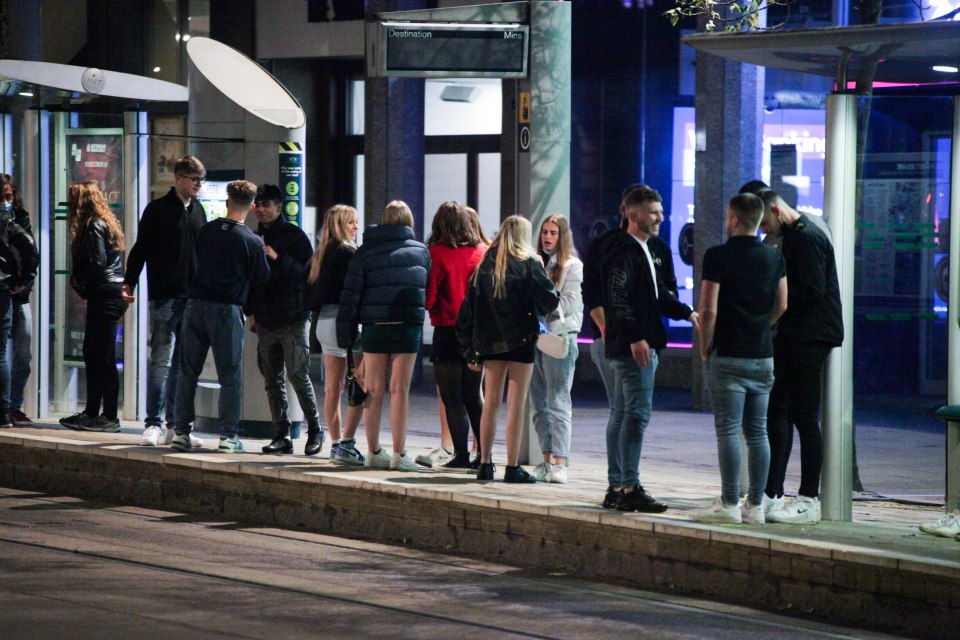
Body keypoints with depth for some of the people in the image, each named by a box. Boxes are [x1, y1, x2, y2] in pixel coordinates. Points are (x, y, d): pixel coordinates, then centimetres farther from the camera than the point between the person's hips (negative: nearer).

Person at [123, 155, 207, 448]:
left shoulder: (198, 210, 15)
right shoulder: (158, 210, -3)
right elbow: (141, 248, -4)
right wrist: (129, 282, -14)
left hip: (193, 299, 6)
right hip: (165, 297, -6)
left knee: (183, 365, 8)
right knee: (162, 361, -7)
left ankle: (176, 425, 12)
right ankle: (153, 424, -4)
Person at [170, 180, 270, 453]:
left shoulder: (206, 231, 4)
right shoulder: (251, 241, -7)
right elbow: (262, 277, 1)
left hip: (196, 304, 3)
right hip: (227, 308, -3)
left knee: (188, 371, 10)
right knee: (230, 376, 3)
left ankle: (181, 431, 9)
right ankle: (229, 435, 0)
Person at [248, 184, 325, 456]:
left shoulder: (294, 236, -3)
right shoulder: (257, 238, 15)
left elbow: (307, 273, -12)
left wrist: (278, 258, -23)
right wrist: (252, 312, 15)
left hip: (293, 320, -6)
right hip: (266, 321, 6)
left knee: (297, 375, -9)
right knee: (272, 380, 5)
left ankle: (315, 430, 4)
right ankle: (282, 435, 9)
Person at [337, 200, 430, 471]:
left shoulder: (365, 252, 5)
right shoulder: (421, 251, 7)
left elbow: (350, 296, 1)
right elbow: (428, 288, 10)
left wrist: (346, 336, 2)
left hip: (374, 327, 1)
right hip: (408, 327, -1)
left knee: (374, 391, 8)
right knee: (400, 390, 1)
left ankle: (373, 452, 13)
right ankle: (399, 454, -2)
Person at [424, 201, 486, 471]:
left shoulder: (437, 254, -11)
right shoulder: (482, 252, 0)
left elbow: (428, 298, -10)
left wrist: (435, 307, 11)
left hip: (447, 330, -5)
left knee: (452, 398, 1)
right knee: (472, 396, 14)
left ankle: (461, 455, -3)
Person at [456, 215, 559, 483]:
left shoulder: (485, 265, 7)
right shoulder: (529, 264, -6)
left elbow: (468, 308, 6)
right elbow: (549, 299, -8)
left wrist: (471, 349, 11)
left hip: (489, 341, 4)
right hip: (520, 340, -4)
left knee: (491, 401, 10)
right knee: (516, 404, -2)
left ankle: (485, 464, 11)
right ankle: (512, 467, -3)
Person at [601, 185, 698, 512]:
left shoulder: (642, 250, 19)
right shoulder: (624, 251, -13)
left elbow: (657, 295, 27)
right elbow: (618, 299, -21)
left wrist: (687, 313, 16)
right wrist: (636, 337, -25)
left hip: (639, 346, 11)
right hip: (632, 346, -11)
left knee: (622, 413, 12)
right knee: (637, 413, -13)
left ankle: (617, 486, 17)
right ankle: (630, 488, -14)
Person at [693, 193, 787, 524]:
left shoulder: (718, 256, -9)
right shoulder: (774, 257, 7)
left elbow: (708, 309, -13)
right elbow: (782, 306, 11)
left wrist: (705, 348, -1)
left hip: (728, 356, -5)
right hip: (763, 356, 5)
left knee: (728, 430, -4)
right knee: (758, 432, 8)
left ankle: (730, 504, -7)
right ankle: (755, 505, 8)